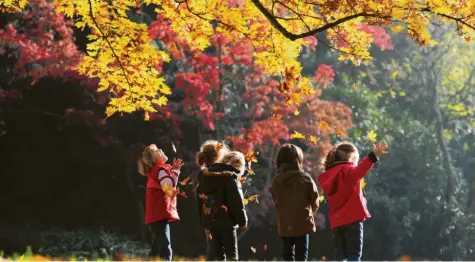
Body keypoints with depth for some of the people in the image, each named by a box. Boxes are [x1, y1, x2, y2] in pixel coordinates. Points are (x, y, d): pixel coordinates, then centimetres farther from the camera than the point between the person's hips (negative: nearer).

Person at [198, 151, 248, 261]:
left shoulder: (207, 174, 13)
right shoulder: (230, 177, -13)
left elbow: (202, 198, 17)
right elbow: (237, 202, -16)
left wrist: (203, 219, 20)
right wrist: (243, 220, -6)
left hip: (210, 219, 7)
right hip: (226, 220, -7)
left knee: (214, 251, 10)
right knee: (231, 253, 2)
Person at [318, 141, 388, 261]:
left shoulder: (328, 176, 16)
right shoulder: (346, 170, -8)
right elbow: (358, 172, -31)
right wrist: (373, 156, -42)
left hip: (337, 221, 7)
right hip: (352, 219, -7)